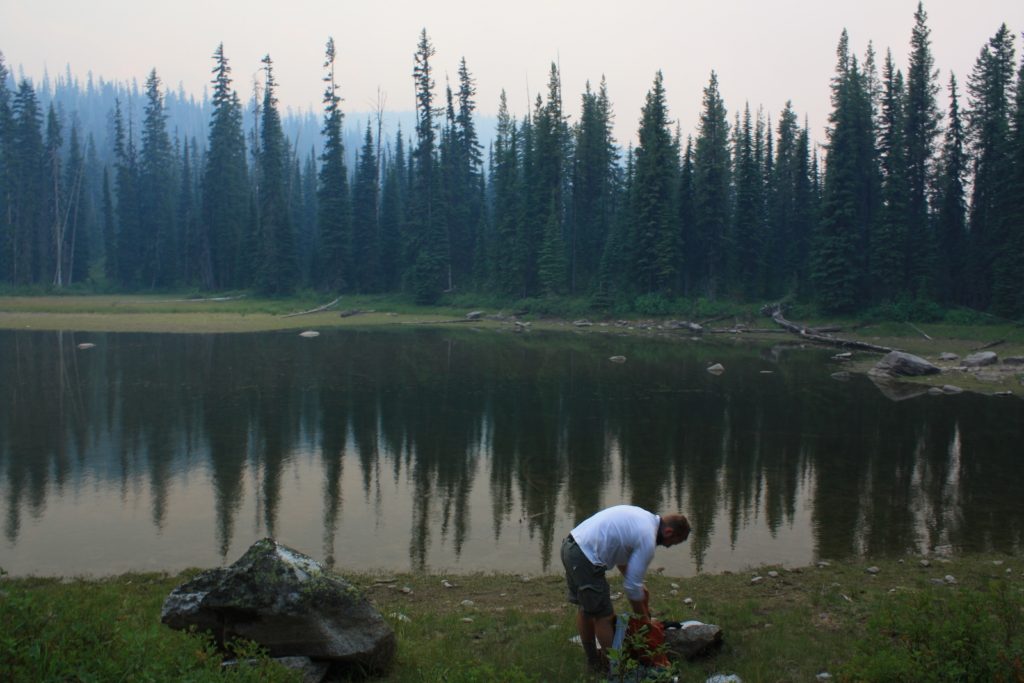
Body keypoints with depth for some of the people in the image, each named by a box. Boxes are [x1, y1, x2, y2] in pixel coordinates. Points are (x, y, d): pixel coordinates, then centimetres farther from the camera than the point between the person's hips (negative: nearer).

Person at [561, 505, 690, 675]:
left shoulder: (644, 517, 14)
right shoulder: (647, 540, -13)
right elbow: (631, 586, -8)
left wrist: (639, 586, 26)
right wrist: (644, 618, 7)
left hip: (570, 545, 10)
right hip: (585, 558, -10)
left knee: (584, 608, 22)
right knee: (604, 616, 3)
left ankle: (593, 660, 36)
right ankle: (610, 666, 15)